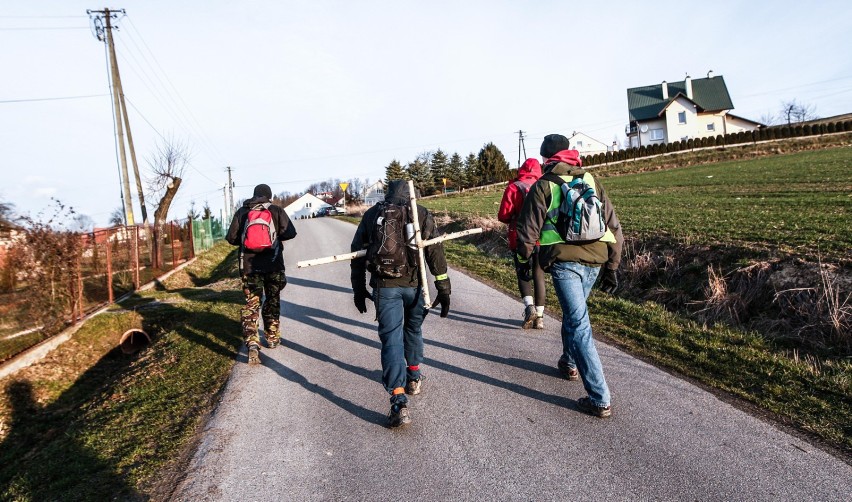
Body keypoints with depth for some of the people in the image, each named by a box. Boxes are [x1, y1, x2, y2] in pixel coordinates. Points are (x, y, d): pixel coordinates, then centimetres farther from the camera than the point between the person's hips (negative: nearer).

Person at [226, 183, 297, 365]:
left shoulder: (241, 212, 3)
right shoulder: (276, 210, -1)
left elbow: (232, 238, 1)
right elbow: (290, 233, -9)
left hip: (249, 265, 0)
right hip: (273, 264, 0)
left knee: (251, 304, 2)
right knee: (272, 301, 16)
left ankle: (252, 343, -12)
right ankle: (273, 337, 26)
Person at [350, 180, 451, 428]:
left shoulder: (371, 214, 9)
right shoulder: (422, 214, 5)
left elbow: (357, 253, 9)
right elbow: (435, 252, -2)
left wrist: (359, 289, 16)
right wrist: (443, 288, 0)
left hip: (384, 285, -1)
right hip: (414, 284, 1)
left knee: (391, 339, -1)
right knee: (413, 329, 24)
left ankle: (399, 402, -11)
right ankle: (413, 378, 40)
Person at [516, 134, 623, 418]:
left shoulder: (543, 186, 2)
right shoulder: (591, 181, 14)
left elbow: (527, 230, 0)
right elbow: (614, 226, 13)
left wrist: (524, 259, 16)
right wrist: (612, 267, 19)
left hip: (564, 261, -5)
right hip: (595, 261, 6)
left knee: (579, 325, -5)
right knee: (574, 313, 26)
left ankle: (600, 399, -5)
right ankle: (570, 363, 46)